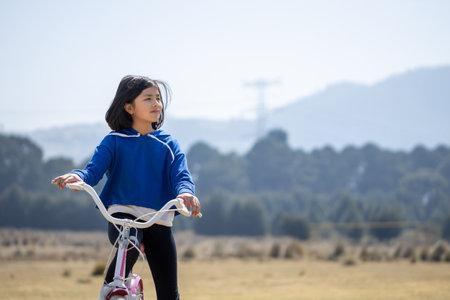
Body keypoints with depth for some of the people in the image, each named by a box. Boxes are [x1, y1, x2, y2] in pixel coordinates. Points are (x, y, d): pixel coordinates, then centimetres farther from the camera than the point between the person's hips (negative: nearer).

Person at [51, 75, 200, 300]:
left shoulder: (168, 144, 9)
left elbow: (181, 176, -3)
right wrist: (77, 176, -30)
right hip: (122, 213, -2)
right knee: (130, 245, -38)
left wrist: (186, 192, -28)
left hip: (158, 220, 3)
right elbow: (95, 169, -6)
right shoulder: (114, 141, 4)